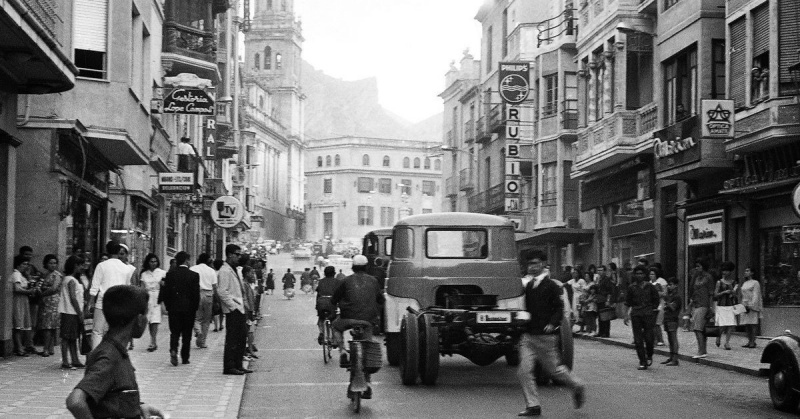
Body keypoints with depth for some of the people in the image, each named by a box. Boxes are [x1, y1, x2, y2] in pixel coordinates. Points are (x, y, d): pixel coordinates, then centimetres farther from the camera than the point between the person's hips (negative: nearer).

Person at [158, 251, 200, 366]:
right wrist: (195, 308, 5)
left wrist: (168, 307, 10)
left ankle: (173, 350, -17)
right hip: (189, 308, -1)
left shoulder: (170, 274, -2)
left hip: (173, 308, 1)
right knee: (187, 334, 8)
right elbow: (196, 294, -7)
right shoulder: (194, 275, -7)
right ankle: (185, 358, 11)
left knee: (174, 332, 8)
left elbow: (165, 292, 0)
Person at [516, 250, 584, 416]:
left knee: (553, 369, 7)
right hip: (528, 336, 6)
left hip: (545, 336, -6)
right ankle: (533, 406, 1)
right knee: (524, 371, -6)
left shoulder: (551, 286, -8)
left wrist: (552, 324, -23)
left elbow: (559, 308, -10)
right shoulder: (529, 286, 11)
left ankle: (576, 386, 34)